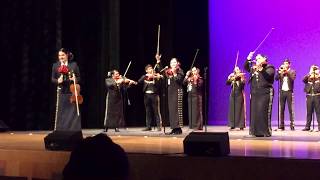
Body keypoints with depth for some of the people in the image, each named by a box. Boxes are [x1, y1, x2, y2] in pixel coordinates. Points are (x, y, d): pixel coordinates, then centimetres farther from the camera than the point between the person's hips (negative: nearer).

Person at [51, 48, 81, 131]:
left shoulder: (74, 65, 4)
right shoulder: (55, 65, 7)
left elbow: (79, 77, 7)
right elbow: (52, 78, 9)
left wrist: (75, 79, -15)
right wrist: (57, 81, -12)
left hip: (72, 91, 0)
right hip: (61, 91, 0)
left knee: (73, 111, 2)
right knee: (60, 112, 0)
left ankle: (74, 130, 10)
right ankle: (59, 130, 5)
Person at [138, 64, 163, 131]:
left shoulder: (155, 76, 4)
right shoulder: (144, 77, 13)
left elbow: (158, 85, -8)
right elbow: (139, 81, -6)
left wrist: (156, 78, -23)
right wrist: (146, 76, -15)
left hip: (154, 94, -3)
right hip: (147, 95, 3)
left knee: (156, 111, -4)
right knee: (148, 111, 7)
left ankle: (159, 126, -2)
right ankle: (148, 126, 11)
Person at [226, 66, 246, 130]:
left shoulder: (241, 77, 3)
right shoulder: (231, 77, 11)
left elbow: (243, 83, -15)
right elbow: (227, 83, -5)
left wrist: (240, 78, -29)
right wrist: (232, 79, -21)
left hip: (239, 95, -3)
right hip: (233, 95, 3)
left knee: (240, 110, -5)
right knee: (232, 110, 1)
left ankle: (241, 125, -4)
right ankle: (232, 125, 5)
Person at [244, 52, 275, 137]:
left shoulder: (269, 68, 0)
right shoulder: (253, 68, 18)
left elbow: (268, 75, -16)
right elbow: (246, 67, 12)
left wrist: (261, 69, -28)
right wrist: (248, 59, -1)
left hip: (265, 93, -6)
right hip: (255, 93, 6)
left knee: (263, 112, -12)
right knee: (254, 112, 4)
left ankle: (266, 131, -8)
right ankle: (256, 131, 9)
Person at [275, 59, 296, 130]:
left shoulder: (292, 71, 6)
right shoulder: (281, 72, 14)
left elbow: (292, 78, -12)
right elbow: (276, 78, -2)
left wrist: (287, 72, -15)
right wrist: (280, 72, -14)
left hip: (289, 91, -3)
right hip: (282, 91, 3)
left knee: (290, 109, -6)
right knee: (281, 109, 1)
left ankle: (292, 124, -5)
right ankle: (281, 125, 4)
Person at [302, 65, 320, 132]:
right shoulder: (308, 78, 12)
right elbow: (304, 80, -7)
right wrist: (309, 74, -13)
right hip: (309, 96, 2)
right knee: (309, 112, 5)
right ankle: (307, 126, 9)